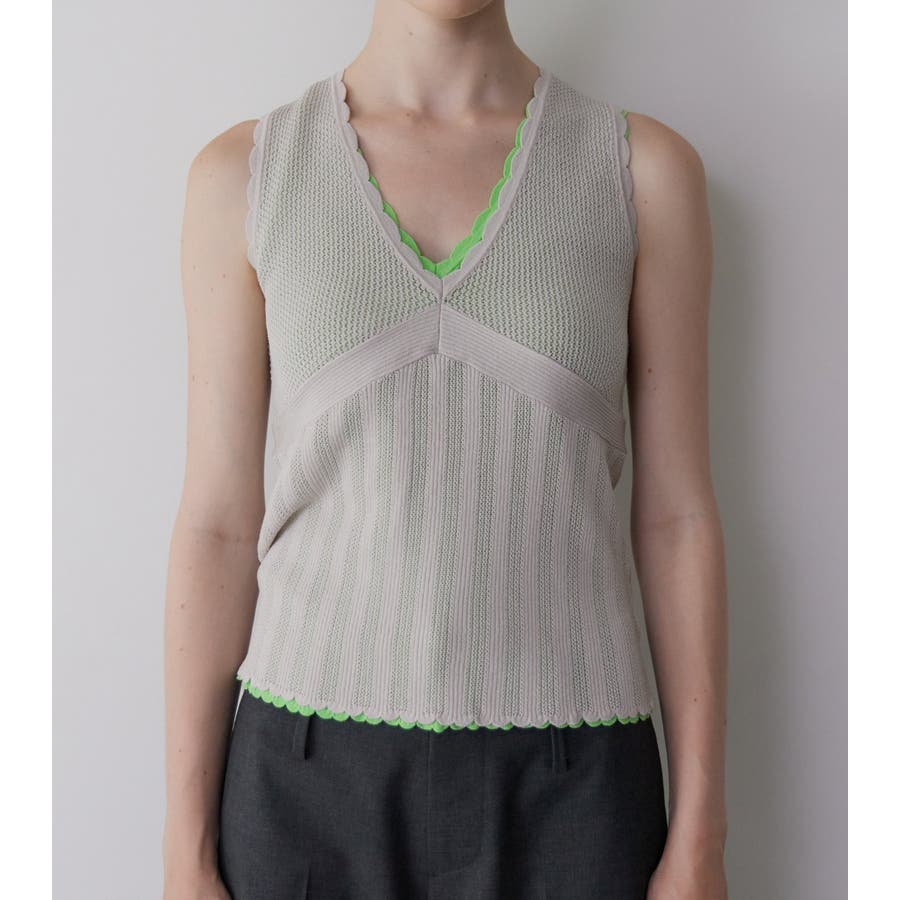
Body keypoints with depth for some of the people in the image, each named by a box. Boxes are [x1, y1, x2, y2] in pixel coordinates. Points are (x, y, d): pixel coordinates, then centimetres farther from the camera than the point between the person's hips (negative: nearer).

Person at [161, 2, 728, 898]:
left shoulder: (644, 166, 0)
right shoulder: (245, 172, 1)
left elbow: (676, 512, 0)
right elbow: (219, 520, 0)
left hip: (565, 788, 0)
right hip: (314, 782, 1)